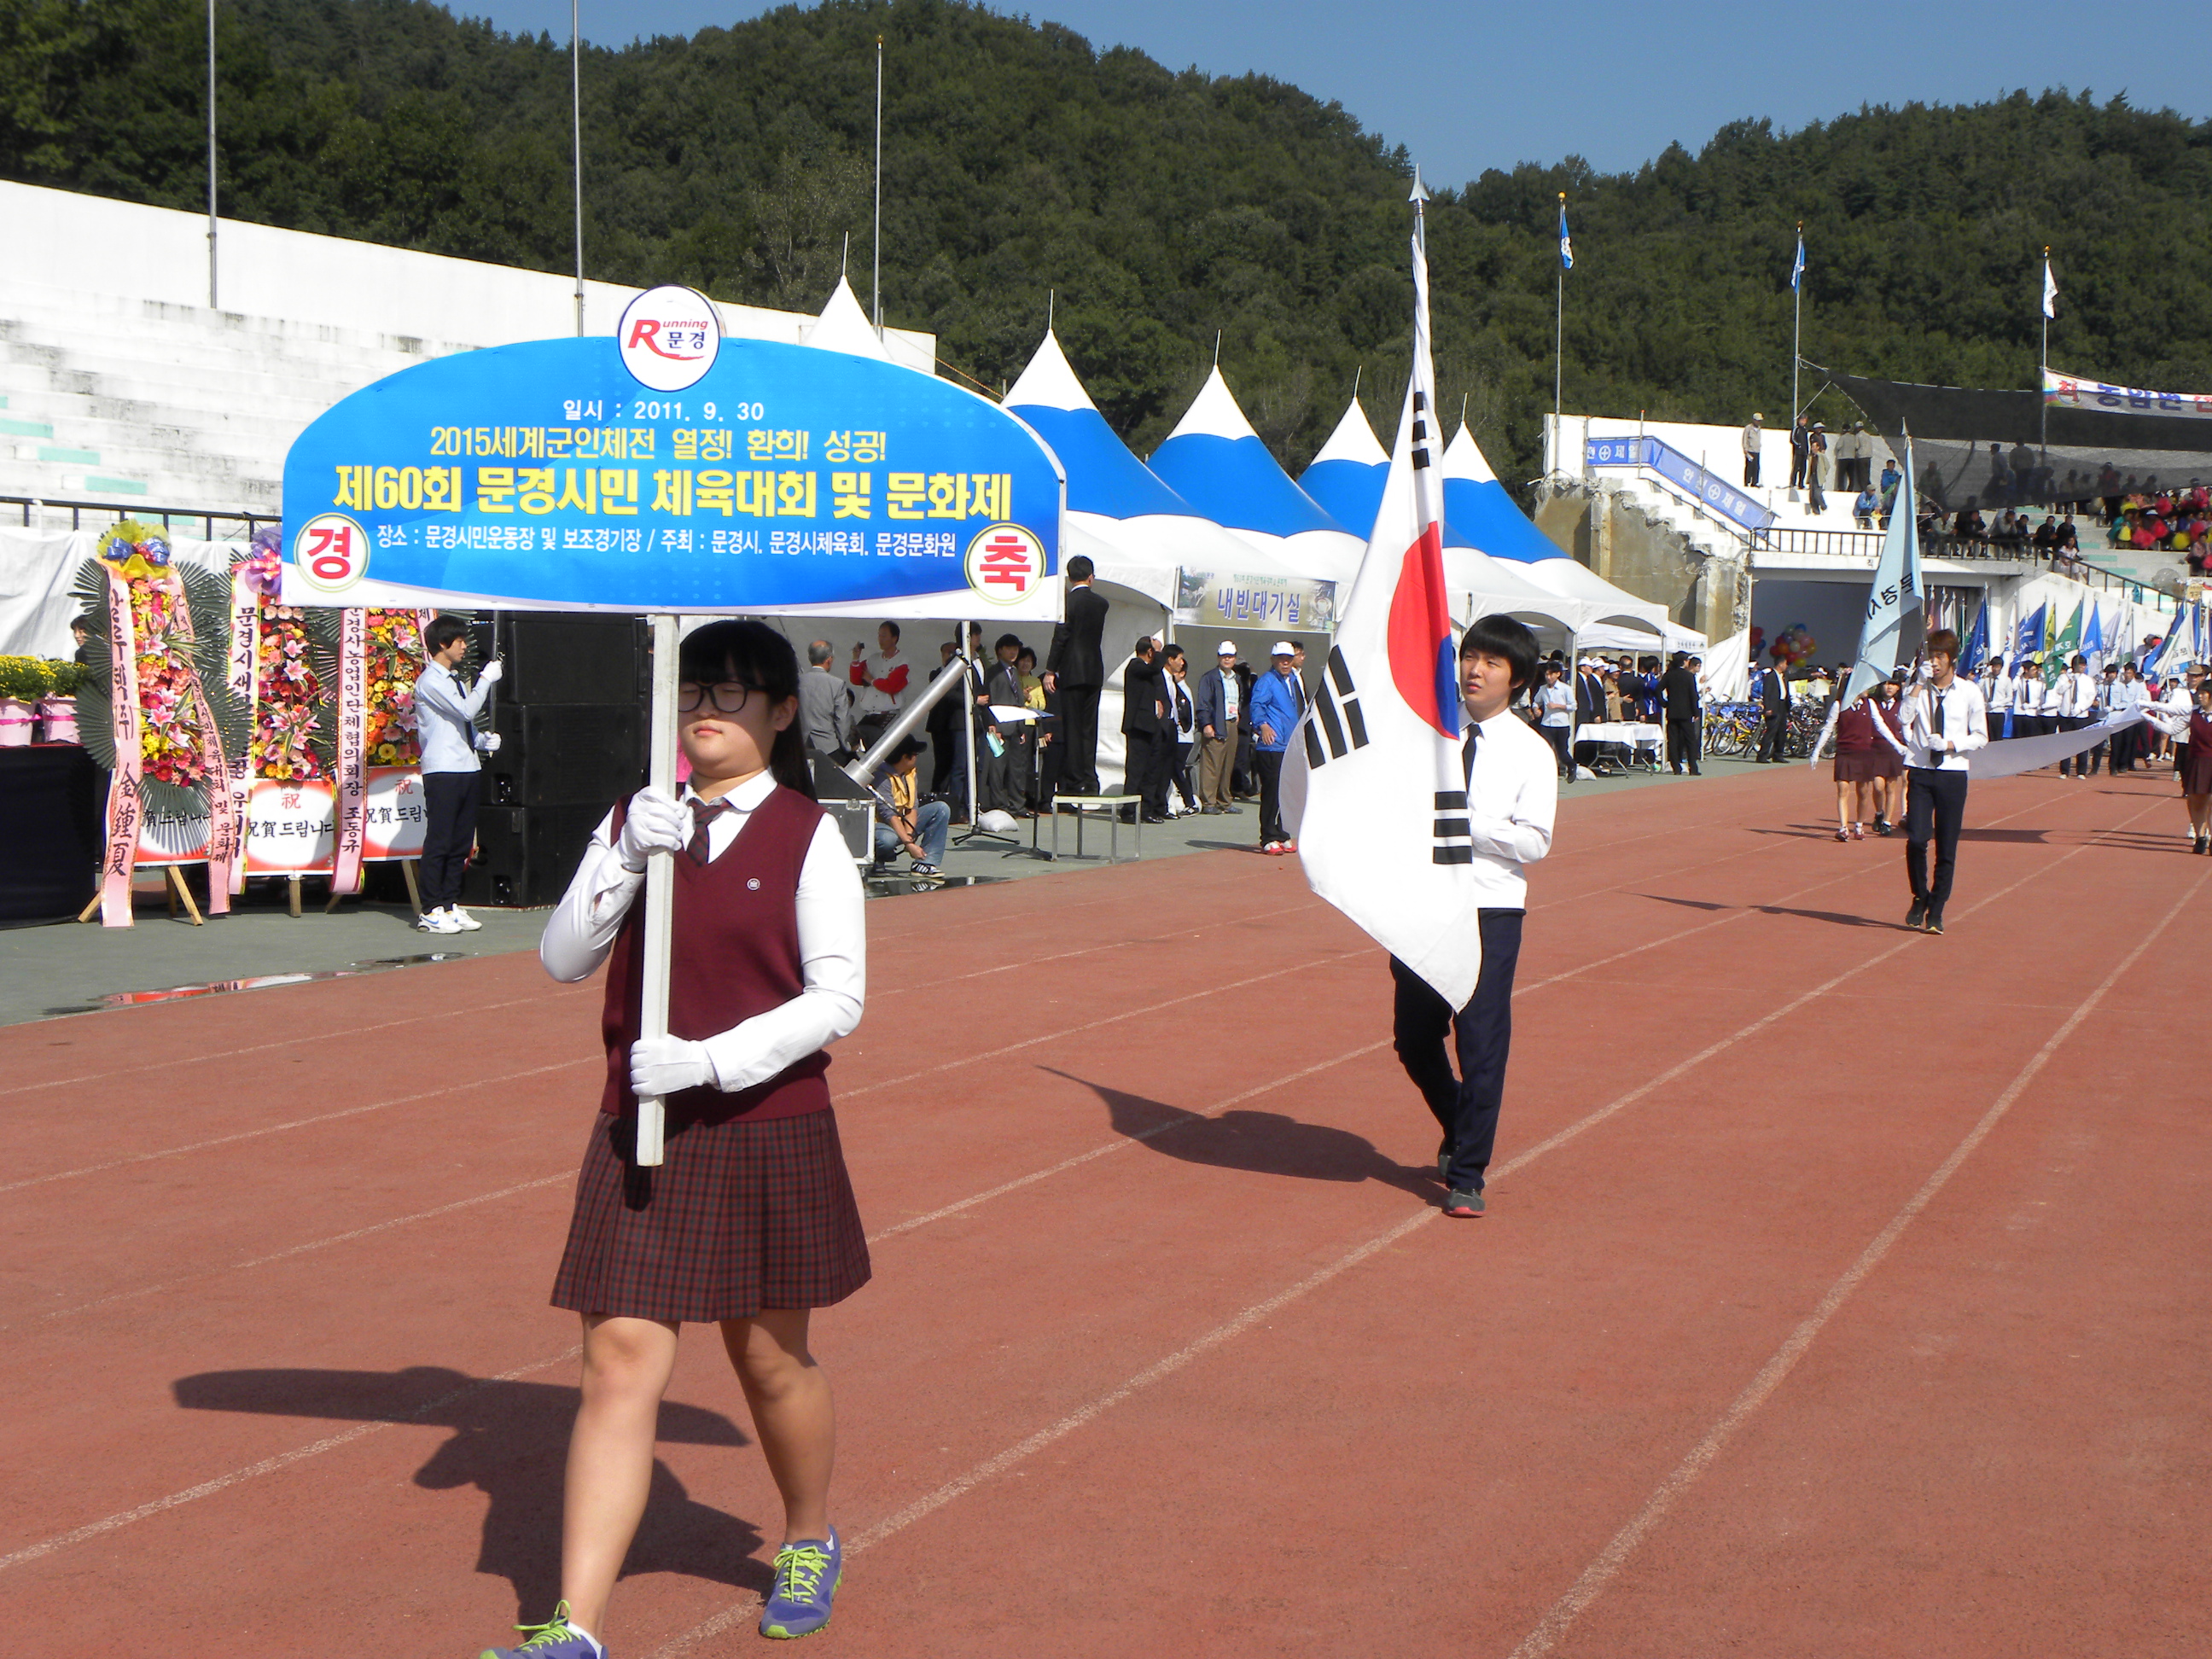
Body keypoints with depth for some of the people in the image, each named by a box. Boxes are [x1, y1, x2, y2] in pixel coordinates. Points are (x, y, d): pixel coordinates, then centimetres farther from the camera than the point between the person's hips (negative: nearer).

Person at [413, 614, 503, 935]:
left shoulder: (454, 681, 20)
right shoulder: (431, 681, -8)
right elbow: (467, 709, -18)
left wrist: (483, 740, 6)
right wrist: (487, 679, -9)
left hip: (468, 769, 9)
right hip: (443, 772, -9)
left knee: (461, 843, 10)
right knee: (439, 842, -6)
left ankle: (450, 905, 16)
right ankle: (431, 911, -2)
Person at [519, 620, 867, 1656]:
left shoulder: (807, 836, -5)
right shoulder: (636, 822, 6)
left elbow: (837, 998, -10)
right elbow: (562, 961, 0)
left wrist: (709, 1061, -20)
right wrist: (627, 860, -15)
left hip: (766, 1133, -2)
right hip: (639, 1133, 2)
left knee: (769, 1357, 12)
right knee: (620, 1360, -4)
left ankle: (810, 1542, 40)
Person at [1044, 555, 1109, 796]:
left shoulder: (1068, 601, -10)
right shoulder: (1101, 603, 6)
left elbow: (1060, 637, -12)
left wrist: (1050, 670, -8)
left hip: (1072, 672, -5)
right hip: (1095, 672, 5)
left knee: (1072, 729, -2)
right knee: (1089, 729, 10)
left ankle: (1074, 781, -2)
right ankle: (1089, 781, 9)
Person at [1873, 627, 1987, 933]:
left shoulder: (1969, 692, 3)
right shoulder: (1919, 690, 4)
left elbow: (1980, 736, 5)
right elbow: (1902, 721, -12)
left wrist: (1950, 744, -11)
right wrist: (1917, 689, -15)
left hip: (1952, 774, 0)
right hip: (1920, 772, 0)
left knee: (1947, 848, 2)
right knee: (1916, 839, -13)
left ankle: (1935, 912, 13)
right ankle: (1919, 898, 12)